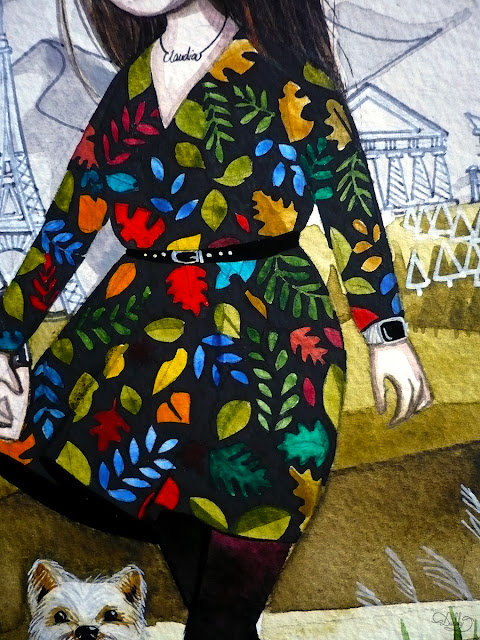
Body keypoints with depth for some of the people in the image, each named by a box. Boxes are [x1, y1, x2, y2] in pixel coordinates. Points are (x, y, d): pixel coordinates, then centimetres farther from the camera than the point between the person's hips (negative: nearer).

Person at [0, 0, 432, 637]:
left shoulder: (283, 69, 2)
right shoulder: (129, 86, 13)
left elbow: (351, 207, 2)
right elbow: (69, 220, 12)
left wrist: (388, 334, -2)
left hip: (265, 337, -4)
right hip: (136, 329, 5)